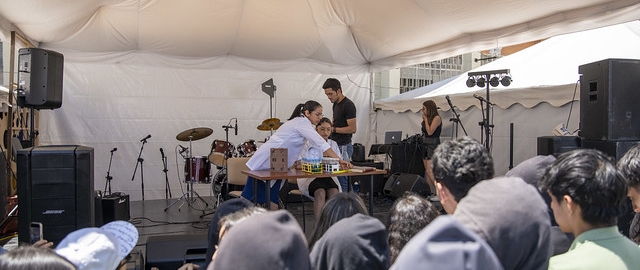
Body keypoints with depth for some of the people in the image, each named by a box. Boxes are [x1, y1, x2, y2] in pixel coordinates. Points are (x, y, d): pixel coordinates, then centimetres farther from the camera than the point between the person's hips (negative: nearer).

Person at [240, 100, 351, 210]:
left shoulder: (302, 123, 14)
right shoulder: (302, 122, -16)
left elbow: (316, 147, 15)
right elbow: (320, 143, -24)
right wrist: (339, 160, -23)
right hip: (264, 162, -10)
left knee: (273, 198, 11)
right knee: (248, 197, -1)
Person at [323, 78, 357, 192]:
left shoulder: (348, 105, -14)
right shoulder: (336, 104, 15)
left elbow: (352, 129, -18)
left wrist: (333, 129, -16)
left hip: (344, 147, -9)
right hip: (336, 145, 9)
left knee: (341, 178, -7)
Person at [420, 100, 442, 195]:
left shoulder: (437, 118, -9)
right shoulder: (428, 118, 15)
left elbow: (430, 132, -16)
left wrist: (425, 119, -9)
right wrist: (424, 120, 8)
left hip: (433, 145, -9)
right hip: (425, 144, 9)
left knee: (429, 171, -16)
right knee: (427, 171, 7)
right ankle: (432, 193, 10)